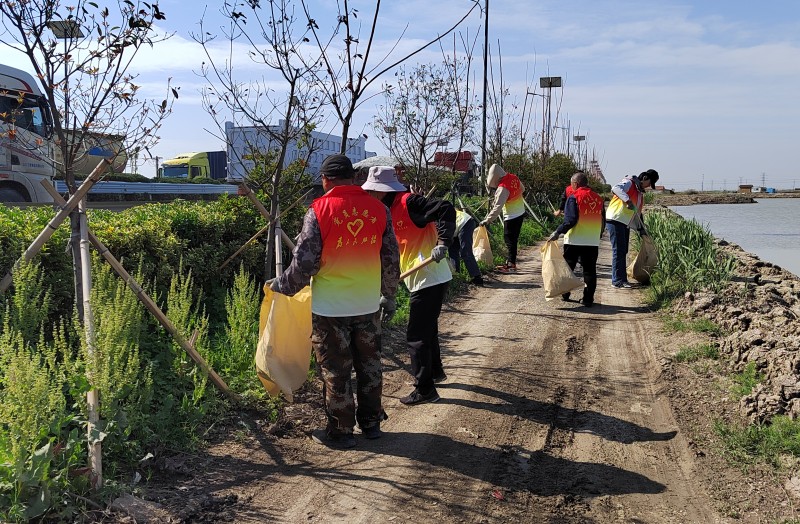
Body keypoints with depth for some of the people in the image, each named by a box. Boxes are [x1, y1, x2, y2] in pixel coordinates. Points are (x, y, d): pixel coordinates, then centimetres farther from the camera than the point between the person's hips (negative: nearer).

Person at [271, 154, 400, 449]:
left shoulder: (319, 211, -12)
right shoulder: (379, 210, 1)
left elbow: (304, 262, -12)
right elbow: (392, 259, 7)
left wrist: (282, 286, 6)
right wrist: (389, 296, 19)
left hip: (330, 308, -4)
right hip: (369, 305, 4)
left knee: (335, 370, 8)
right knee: (369, 364, 17)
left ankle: (340, 431, 19)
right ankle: (371, 423, 30)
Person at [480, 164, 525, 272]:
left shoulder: (502, 188, -26)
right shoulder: (514, 177, -2)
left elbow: (497, 207, -27)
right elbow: (522, 188, 15)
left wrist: (487, 220, -25)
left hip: (511, 216, -9)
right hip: (520, 212, 9)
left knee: (509, 239, -1)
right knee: (513, 238, 15)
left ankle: (511, 264, 2)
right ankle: (510, 261, 23)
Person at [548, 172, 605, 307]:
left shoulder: (574, 197, -9)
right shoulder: (598, 198, 8)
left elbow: (570, 220, -18)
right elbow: (603, 221, 14)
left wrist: (558, 232, -13)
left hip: (574, 240, -4)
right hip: (593, 242, 4)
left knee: (567, 267, 12)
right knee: (590, 270, 6)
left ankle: (565, 294, 20)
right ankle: (588, 299, 3)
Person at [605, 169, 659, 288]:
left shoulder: (640, 192, 18)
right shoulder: (629, 182, -9)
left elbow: (637, 211, 23)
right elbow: (615, 188, -31)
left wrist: (640, 227, 17)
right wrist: (628, 200, -43)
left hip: (625, 223, 10)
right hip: (615, 220, -10)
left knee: (623, 251, 12)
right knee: (618, 250, -9)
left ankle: (622, 279, 20)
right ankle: (617, 280, -6)